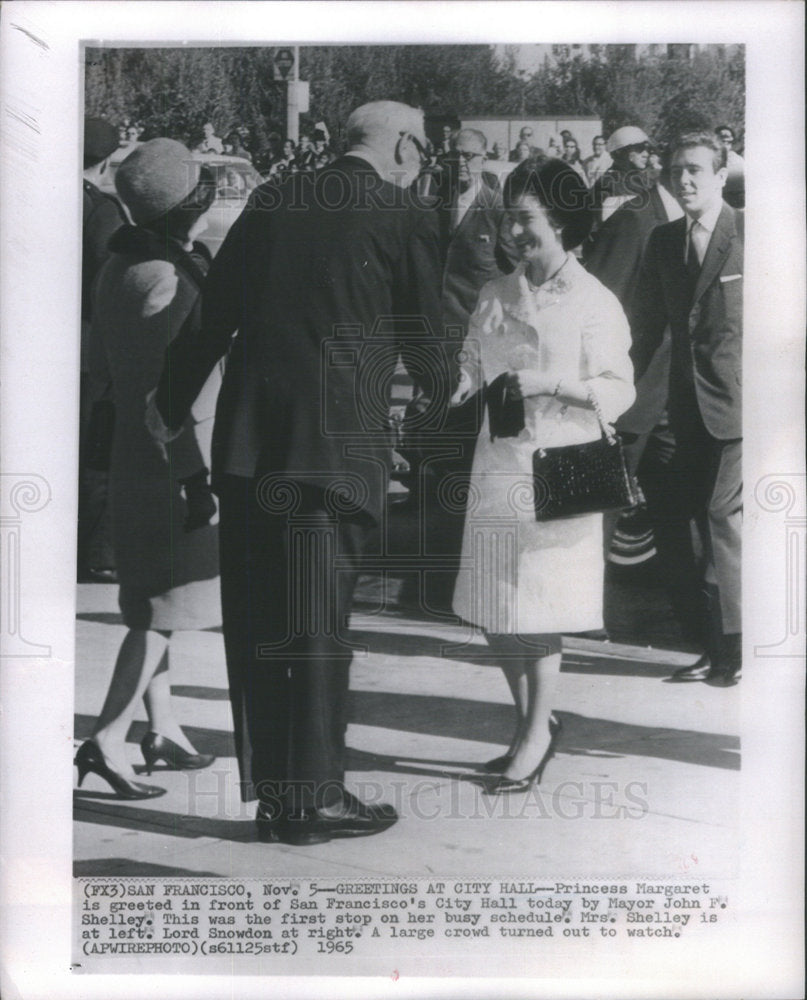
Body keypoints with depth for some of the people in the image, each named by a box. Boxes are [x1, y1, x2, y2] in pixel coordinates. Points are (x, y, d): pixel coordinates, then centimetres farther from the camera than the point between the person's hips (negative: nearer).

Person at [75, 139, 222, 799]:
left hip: (135, 455, 10)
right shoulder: (166, 279, -19)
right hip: (175, 461, -10)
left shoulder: (120, 266, 9)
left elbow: (103, 366, 15)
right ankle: (108, 739, -3)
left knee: (155, 602, 16)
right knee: (167, 603, -4)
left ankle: (163, 728, 26)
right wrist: (195, 477, -22)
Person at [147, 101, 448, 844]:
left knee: (255, 620, 10)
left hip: (248, 442, 5)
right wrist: (448, 392, 27)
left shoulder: (271, 202, 11)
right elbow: (422, 337, 6)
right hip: (337, 446, -4)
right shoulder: (408, 218, 0)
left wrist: (173, 404, 24)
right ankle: (315, 799, 9)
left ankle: (271, 790, 19)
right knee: (319, 623, 1)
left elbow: (213, 314, 13)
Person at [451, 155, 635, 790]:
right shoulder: (495, 296, 12)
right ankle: (529, 724, 25)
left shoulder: (594, 302, -3)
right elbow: (471, 370, 13)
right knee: (494, 610, 7)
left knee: (539, 609, -1)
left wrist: (551, 383, -17)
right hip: (497, 467, 5)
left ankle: (537, 735, 15)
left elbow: (620, 392, -5)